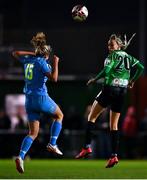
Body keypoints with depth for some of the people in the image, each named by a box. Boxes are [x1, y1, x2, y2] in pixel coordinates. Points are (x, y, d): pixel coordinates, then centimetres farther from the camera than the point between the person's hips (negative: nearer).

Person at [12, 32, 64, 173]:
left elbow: (15, 53, 28)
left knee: (33, 133, 6)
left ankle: (21, 156, -15)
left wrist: (31, 53, 25)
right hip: (41, 97, -6)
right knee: (59, 115, 22)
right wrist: (55, 63, -9)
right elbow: (54, 78, -19)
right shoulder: (41, 62, -11)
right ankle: (52, 144, 10)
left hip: (29, 100, 6)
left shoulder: (28, 60, 9)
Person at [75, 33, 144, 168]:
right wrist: (132, 81, 21)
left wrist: (94, 80, -6)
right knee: (114, 124, 9)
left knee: (92, 117, 6)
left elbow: (106, 70, -18)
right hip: (123, 91, 6)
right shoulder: (128, 57, 14)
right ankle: (114, 155, 0)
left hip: (110, 88, -6)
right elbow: (141, 67, 15)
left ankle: (87, 147, -4)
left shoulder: (113, 56, -5)